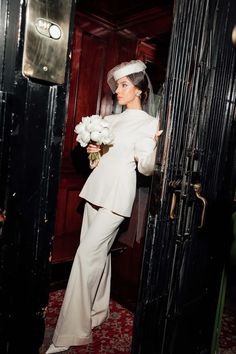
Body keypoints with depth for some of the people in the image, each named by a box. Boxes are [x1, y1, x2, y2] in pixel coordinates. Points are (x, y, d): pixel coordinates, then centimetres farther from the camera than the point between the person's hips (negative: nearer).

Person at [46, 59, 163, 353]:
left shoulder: (149, 123, -2)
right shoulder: (110, 120, 17)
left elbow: (146, 169, -7)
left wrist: (152, 145, -25)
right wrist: (95, 150, 4)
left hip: (118, 192, -7)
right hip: (96, 186, 7)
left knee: (87, 253, -12)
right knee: (98, 251, 12)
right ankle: (97, 311, 31)